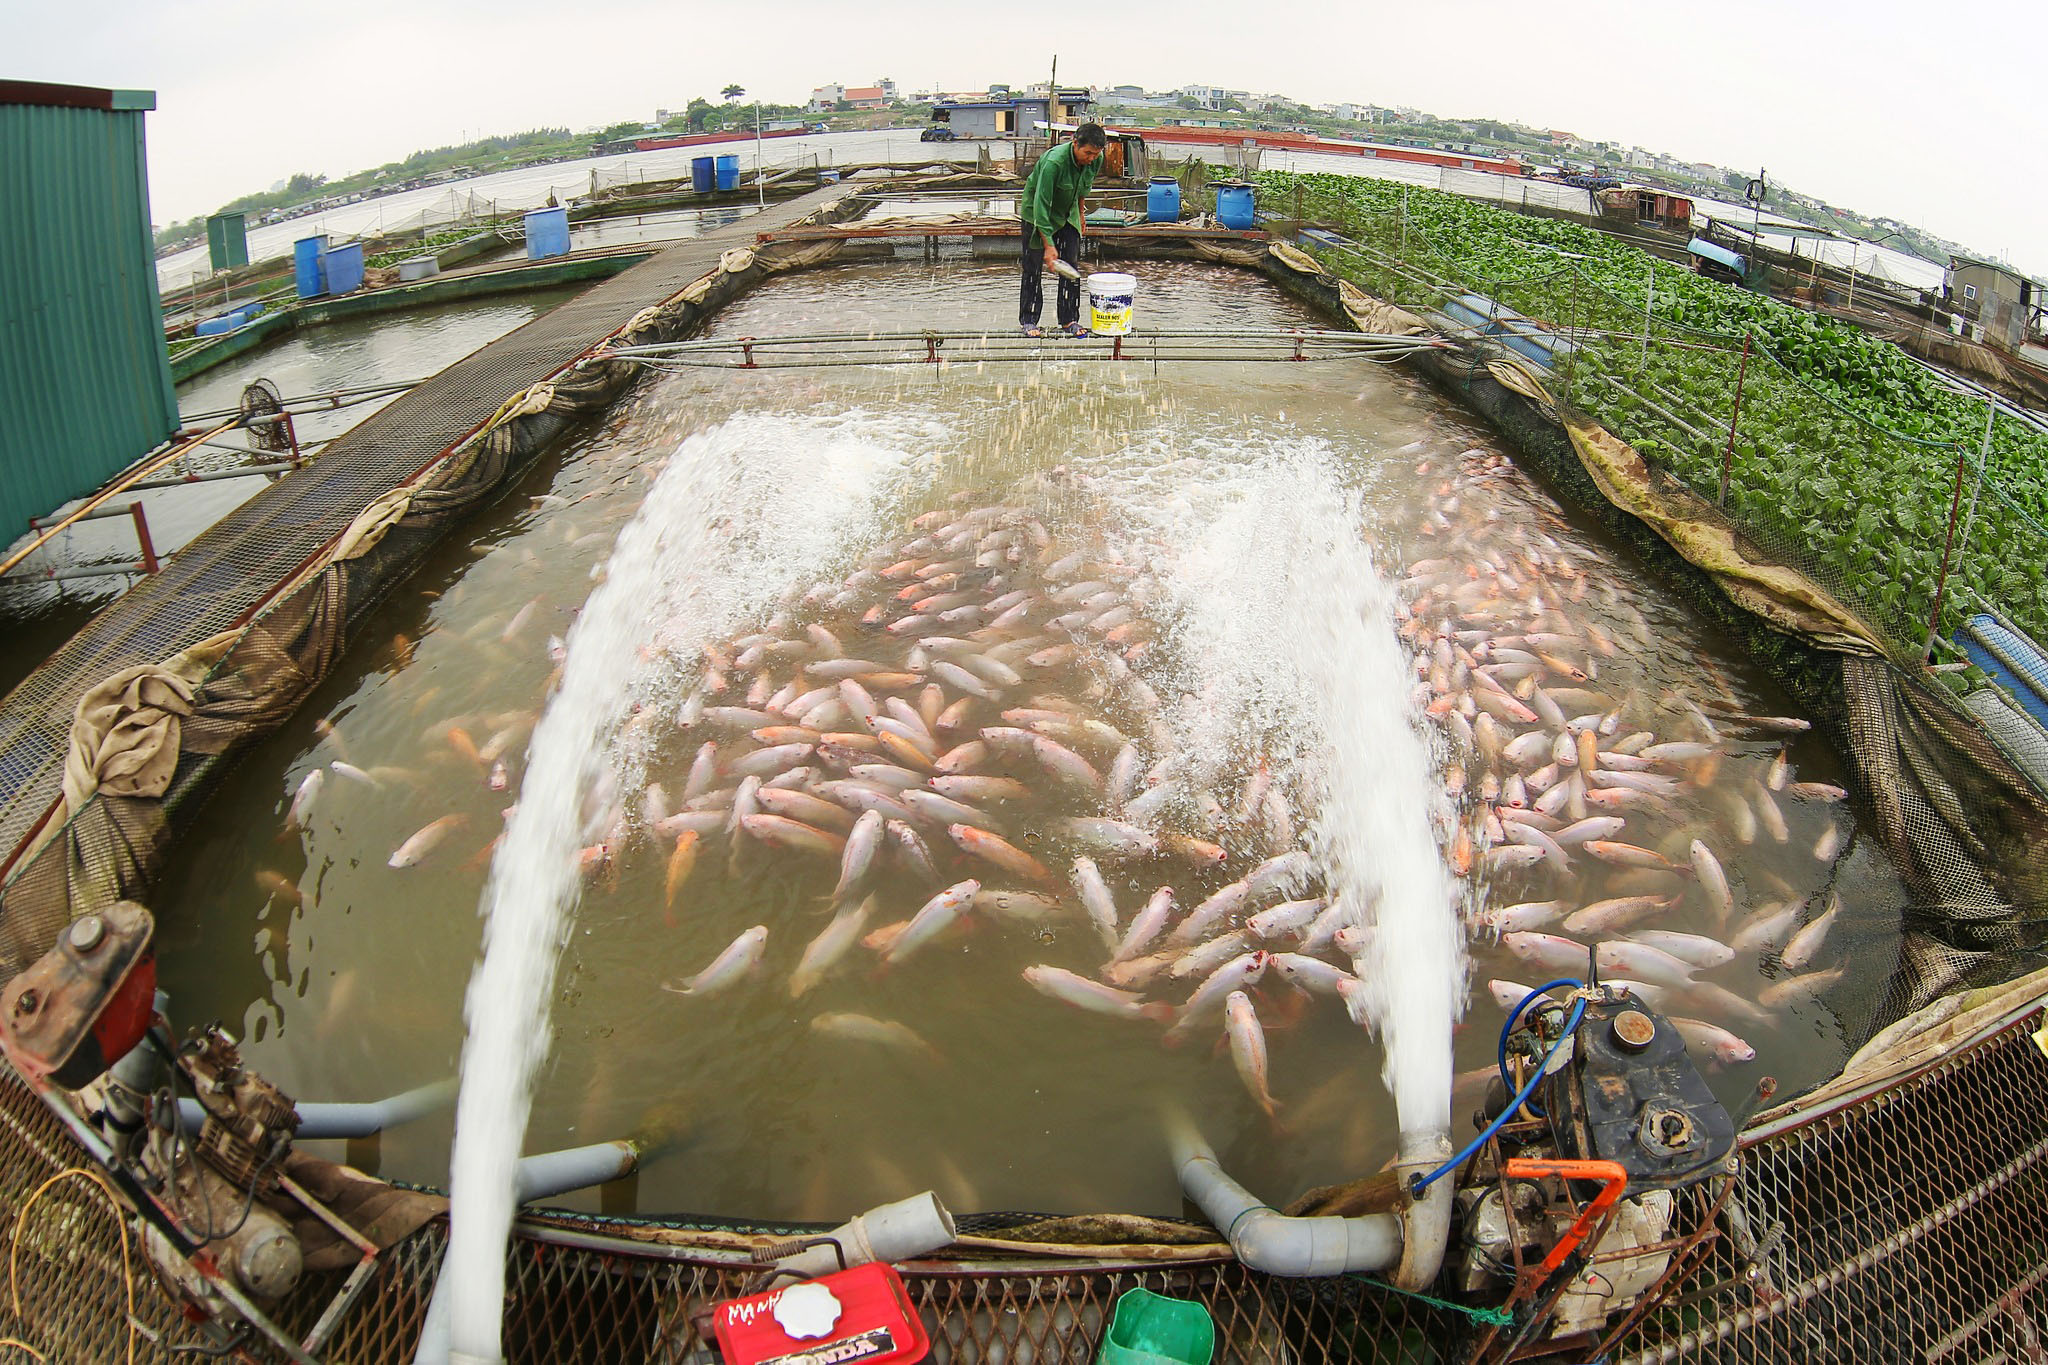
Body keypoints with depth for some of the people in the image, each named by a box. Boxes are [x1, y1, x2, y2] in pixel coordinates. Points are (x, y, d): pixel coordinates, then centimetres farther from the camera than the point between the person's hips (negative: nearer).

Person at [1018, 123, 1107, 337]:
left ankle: (1069, 320, 7)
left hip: (1067, 214, 6)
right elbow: (1041, 204, -35)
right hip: (1035, 213, -5)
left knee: (1071, 266, 1)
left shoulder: (1096, 160, -16)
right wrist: (1048, 245, -36)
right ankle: (1028, 320, 7)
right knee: (1034, 267, -2)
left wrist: (1081, 213, 17)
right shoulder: (1053, 162, -35)